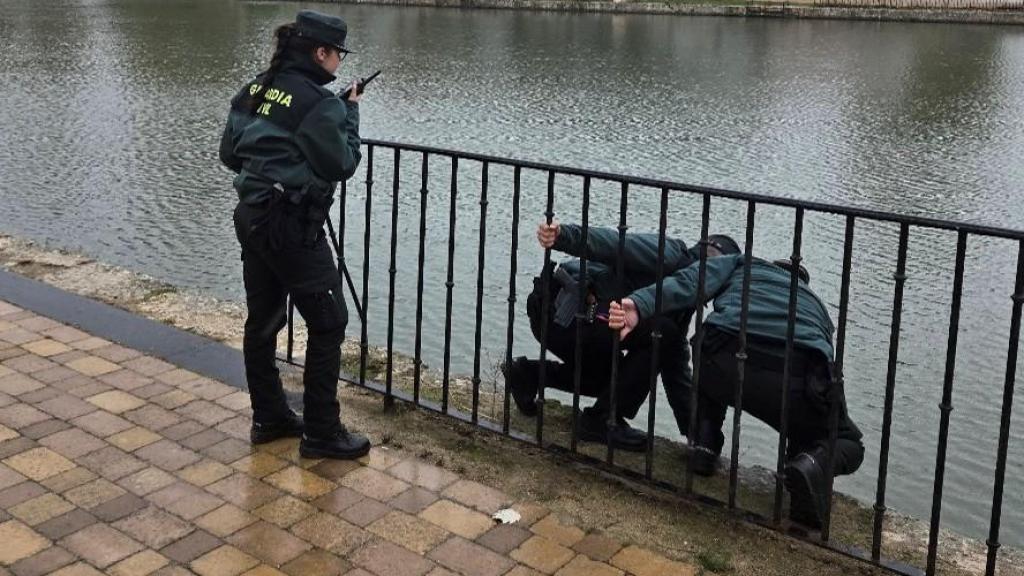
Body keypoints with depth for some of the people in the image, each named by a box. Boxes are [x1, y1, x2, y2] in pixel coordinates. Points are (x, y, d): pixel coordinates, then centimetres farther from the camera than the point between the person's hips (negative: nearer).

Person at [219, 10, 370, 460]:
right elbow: (342, 165, -9)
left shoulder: (253, 90, 9)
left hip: (251, 218, 9)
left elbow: (229, 155, 13)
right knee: (328, 324, 1)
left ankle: (268, 418, 26)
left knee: (262, 320, 15)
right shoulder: (318, 103, -15)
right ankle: (321, 434, 5)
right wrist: (351, 112, 1)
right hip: (292, 226, -8)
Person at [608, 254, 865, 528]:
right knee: (848, 444, 28)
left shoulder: (742, 265, 31)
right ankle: (814, 461, -5)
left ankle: (705, 443, 19)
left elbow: (689, 283, 9)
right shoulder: (816, 304, 40)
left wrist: (639, 304, -7)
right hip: (799, 380, 0)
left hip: (727, 363, 0)